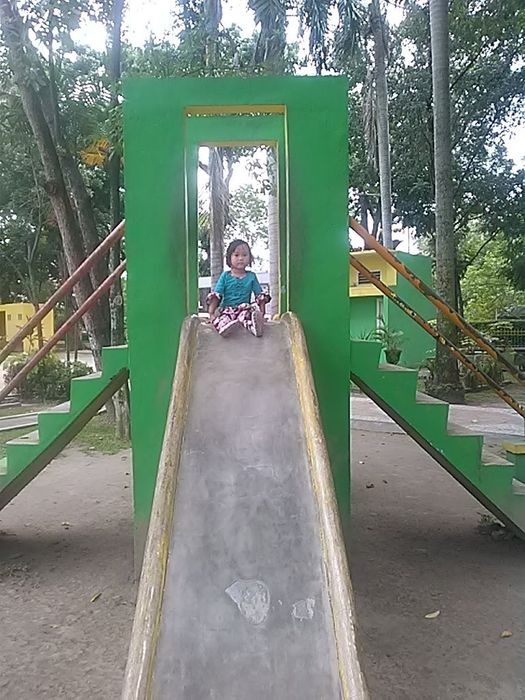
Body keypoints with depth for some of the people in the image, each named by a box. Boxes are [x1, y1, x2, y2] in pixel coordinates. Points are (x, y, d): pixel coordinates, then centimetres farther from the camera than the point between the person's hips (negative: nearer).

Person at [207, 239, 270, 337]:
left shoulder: (251, 276, 10)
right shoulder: (225, 276, 7)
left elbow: (260, 296, 10)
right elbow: (215, 296, 3)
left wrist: (262, 314, -3)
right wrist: (211, 313, -8)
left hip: (245, 309, 0)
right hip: (226, 310, 1)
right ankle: (224, 326, -61)